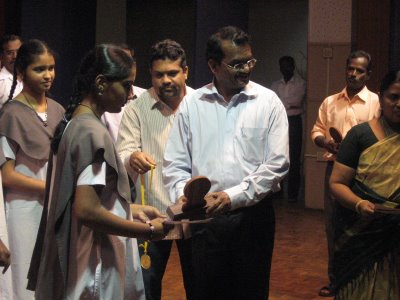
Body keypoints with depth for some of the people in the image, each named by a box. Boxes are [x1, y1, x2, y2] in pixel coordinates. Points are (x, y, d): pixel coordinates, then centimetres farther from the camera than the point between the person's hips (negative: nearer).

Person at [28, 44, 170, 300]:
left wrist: (133, 210, 12)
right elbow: (87, 210, -26)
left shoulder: (75, 125, 9)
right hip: (96, 271, -9)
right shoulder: (93, 132, -19)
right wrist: (149, 231, -17)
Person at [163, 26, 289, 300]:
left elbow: (277, 164, -7)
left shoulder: (268, 102, -1)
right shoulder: (192, 105, 4)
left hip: (253, 214, -1)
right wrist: (184, 194, -15)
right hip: (206, 216, 1)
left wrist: (234, 196, -16)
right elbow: (176, 164, 5)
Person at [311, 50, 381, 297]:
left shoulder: (376, 102, -3)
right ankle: (335, 279, 22)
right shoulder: (330, 102, 10)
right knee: (333, 225, 10)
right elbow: (317, 130, 14)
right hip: (335, 168, 4)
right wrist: (326, 142, -8)